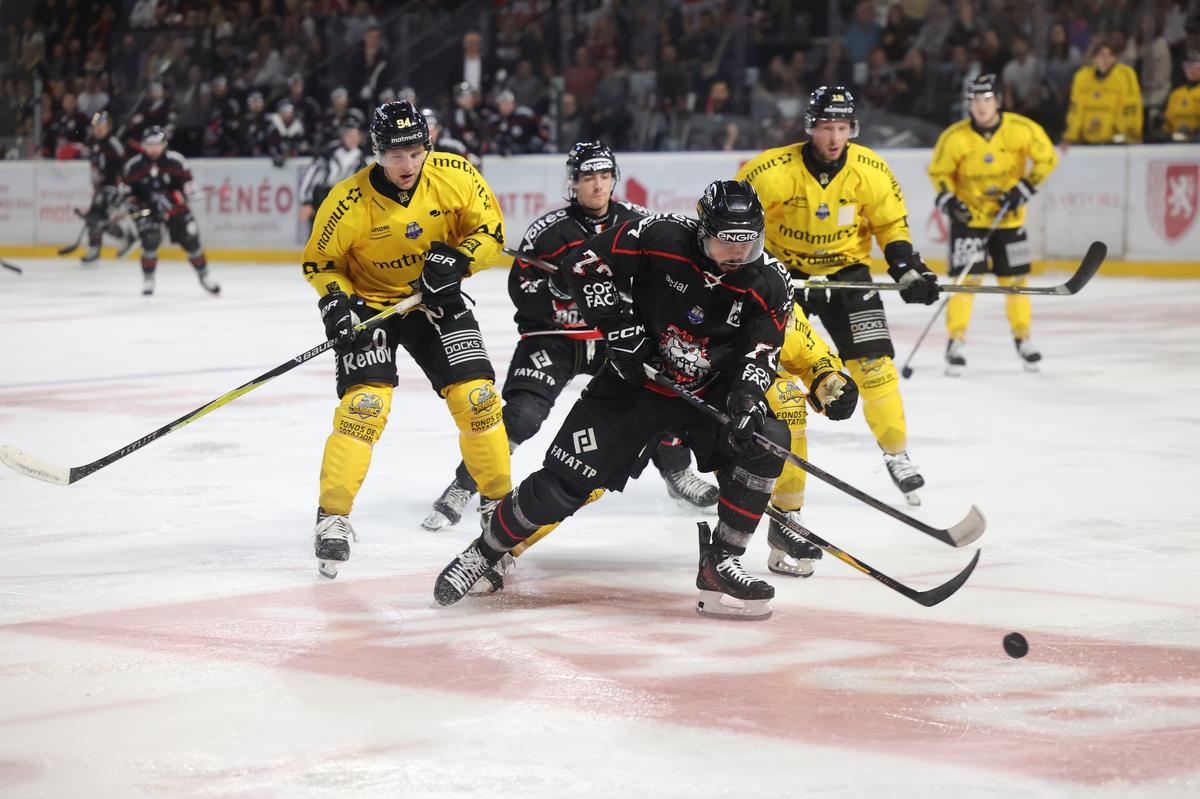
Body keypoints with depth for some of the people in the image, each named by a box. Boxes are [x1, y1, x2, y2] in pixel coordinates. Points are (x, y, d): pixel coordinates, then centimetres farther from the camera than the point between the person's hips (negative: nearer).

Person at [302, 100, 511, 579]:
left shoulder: (455, 177, -17)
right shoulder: (349, 202, -23)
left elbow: (489, 229, -6)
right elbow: (319, 261, -8)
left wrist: (457, 260, -23)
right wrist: (336, 300, -25)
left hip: (435, 298, 3)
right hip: (370, 301, -2)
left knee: (477, 395, -5)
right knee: (364, 404, -18)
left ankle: (498, 500, 14)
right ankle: (332, 516, -8)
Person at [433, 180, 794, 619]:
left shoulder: (770, 283, -13)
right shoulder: (661, 237, -20)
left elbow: (761, 353, -9)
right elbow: (584, 263, -14)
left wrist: (746, 397, -29)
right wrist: (620, 328, -19)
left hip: (710, 393, 2)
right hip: (634, 380, -2)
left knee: (766, 442, -23)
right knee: (563, 484, -9)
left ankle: (719, 565, -11)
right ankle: (486, 551, 16)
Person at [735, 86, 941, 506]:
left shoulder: (871, 170, -13)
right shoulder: (772, 171, -23)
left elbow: (892, 225, 3)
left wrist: (908, 269, -9)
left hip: (846, 270, 2)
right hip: (781, 271, -2)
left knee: (874, 359, -5)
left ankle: (896, 453, 10)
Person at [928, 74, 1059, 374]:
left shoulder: (1022, 130, -16)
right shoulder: (954, 137, -17)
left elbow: (1046, 158, -3)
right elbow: (938, 172, -3)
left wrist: (1024, 188, -12)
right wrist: (948, 200, -18)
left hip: (1009, 217, 2)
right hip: (969, 217, -2)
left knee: (1014, 278, 8)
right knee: (966, 277, -12)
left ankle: (1023, 338, 25)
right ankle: (956, 343, -3)